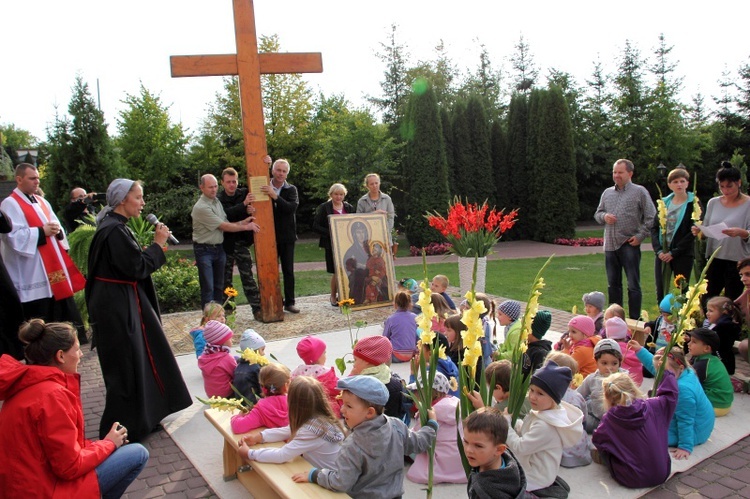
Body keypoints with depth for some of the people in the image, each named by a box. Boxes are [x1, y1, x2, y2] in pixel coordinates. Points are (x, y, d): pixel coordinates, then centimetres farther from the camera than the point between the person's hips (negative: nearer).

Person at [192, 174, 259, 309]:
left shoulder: (217, 201, 9)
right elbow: (224, 226, -16)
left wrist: (242, 222, -7)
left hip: (219, 248, 8)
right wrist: (246, 227, -11)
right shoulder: (201, 207, -18)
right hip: (204, 250, -8)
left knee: (219, 286, 12)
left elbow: (225, 224, 8)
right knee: (208, 288, -6)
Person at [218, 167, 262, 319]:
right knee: (225, 278, 9)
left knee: (247, 276, -1)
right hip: (226, 244, 0)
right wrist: (244, 205, -31)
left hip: (242, 243, 1)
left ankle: (257, 308, 1)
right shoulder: (218, 199, -5)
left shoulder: (244, 194, 2)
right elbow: (225, 214, -21)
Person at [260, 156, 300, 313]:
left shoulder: (291, 190, 2)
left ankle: (289, 302, 13)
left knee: (288, 271, 5)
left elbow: (292, 207, -13)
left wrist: (275, 196, -26)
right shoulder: (264, 187, 5)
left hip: (287, 237, 0)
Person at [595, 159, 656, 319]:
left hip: (629, 245, -5)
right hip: (610, 245, 5)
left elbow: (651, 217, -3)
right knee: (613, 284, 12)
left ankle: (634, 320, 7)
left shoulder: (639, 192, -1)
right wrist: (604, 216, -3)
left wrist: (640, 236, -10)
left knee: (633, 285, 0)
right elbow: (597, 213, 19)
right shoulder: (607, 193, 13)